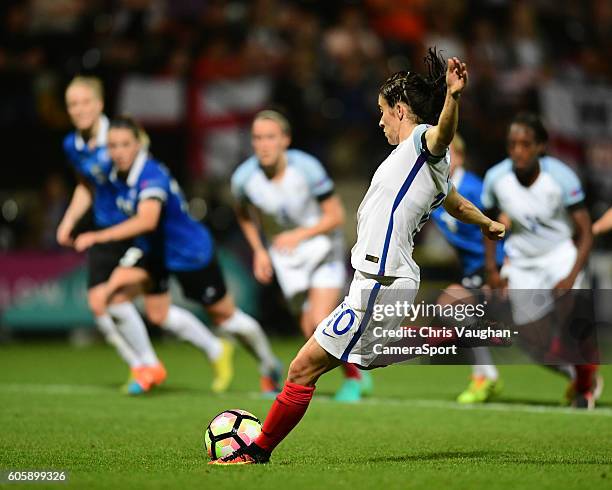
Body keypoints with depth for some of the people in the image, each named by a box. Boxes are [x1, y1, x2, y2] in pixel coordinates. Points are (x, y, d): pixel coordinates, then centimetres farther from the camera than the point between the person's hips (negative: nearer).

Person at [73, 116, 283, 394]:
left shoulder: (152, 175, -33)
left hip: (192, 253, -8)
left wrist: (99, 236, -56)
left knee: (225, 315, 6)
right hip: (153, 249, 8)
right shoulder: (117, 173, -8)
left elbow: (147, 221, -51)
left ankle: (270, 366, 30)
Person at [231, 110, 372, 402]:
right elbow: (245, 216, 10)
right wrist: (259, 251, -1)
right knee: (310, 331, -1)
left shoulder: (306, 168, -21)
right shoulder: (243, 178, -14)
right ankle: (356, 377, 23)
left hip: (323, 248, -3)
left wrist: (299, 234, -25)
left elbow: (335, 215, -13)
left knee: (320, 321, -19)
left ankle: (354, 378, 5)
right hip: (285, 258, 3)